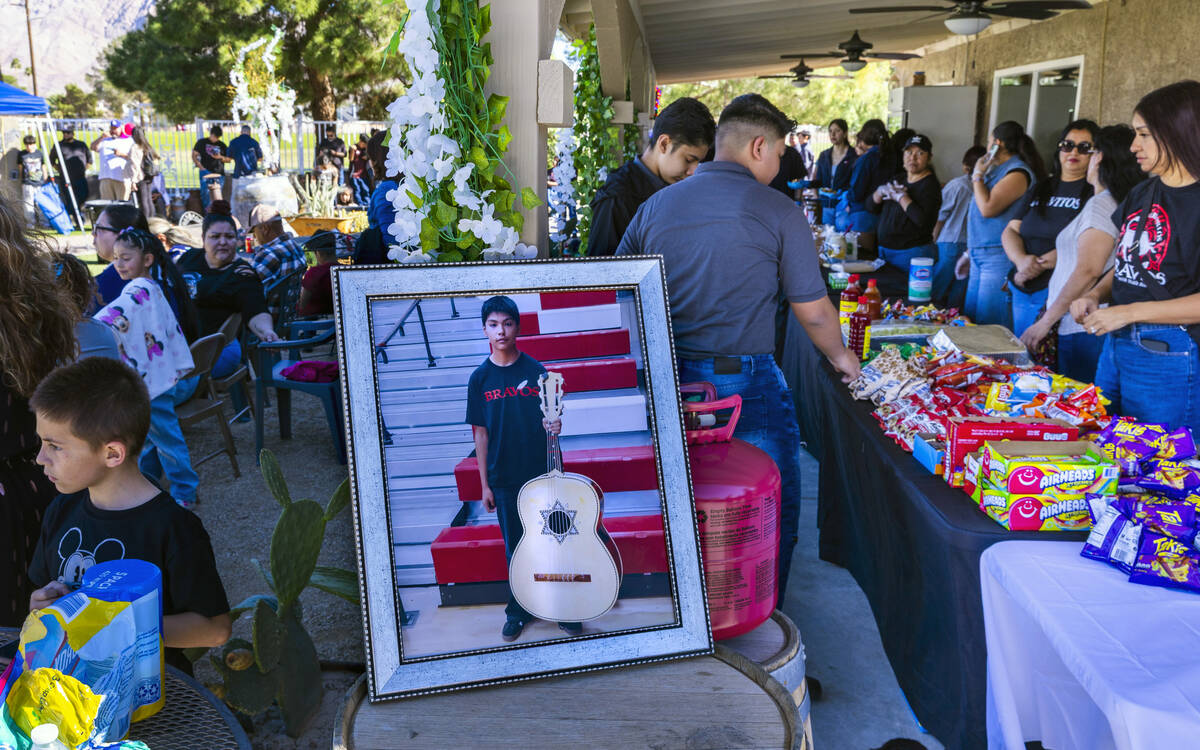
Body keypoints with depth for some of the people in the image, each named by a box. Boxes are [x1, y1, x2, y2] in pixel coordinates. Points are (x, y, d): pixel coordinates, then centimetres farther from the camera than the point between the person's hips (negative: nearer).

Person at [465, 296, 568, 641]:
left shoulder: (536, 371, -3)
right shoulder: (480, 378, 0)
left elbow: (550, 415, 4)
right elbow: (481, 432, 3)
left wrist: (554, 425, -22)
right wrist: (484, 484, 2)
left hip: (542, 472, -1)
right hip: (504, 479, 1)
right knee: (515, 547, 11)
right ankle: (519, 610, 27)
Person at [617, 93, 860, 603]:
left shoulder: (655, 206, 6)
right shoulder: (778, 212, -6)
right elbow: (814, 312, -3)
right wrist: (839, 356, 17)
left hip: (669, 383, 5)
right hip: (745, 384, -5)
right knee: (772, 511, 14)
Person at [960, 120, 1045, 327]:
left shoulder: (1018, 173, -12)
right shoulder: (996, 170, 18)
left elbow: (987, 208, -21)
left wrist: (978, 176, -7)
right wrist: (970, 253, 25)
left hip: (999, 258, -10)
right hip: (980, 256, 10)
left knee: (989, 325, -9)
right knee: (970, 318, 11)